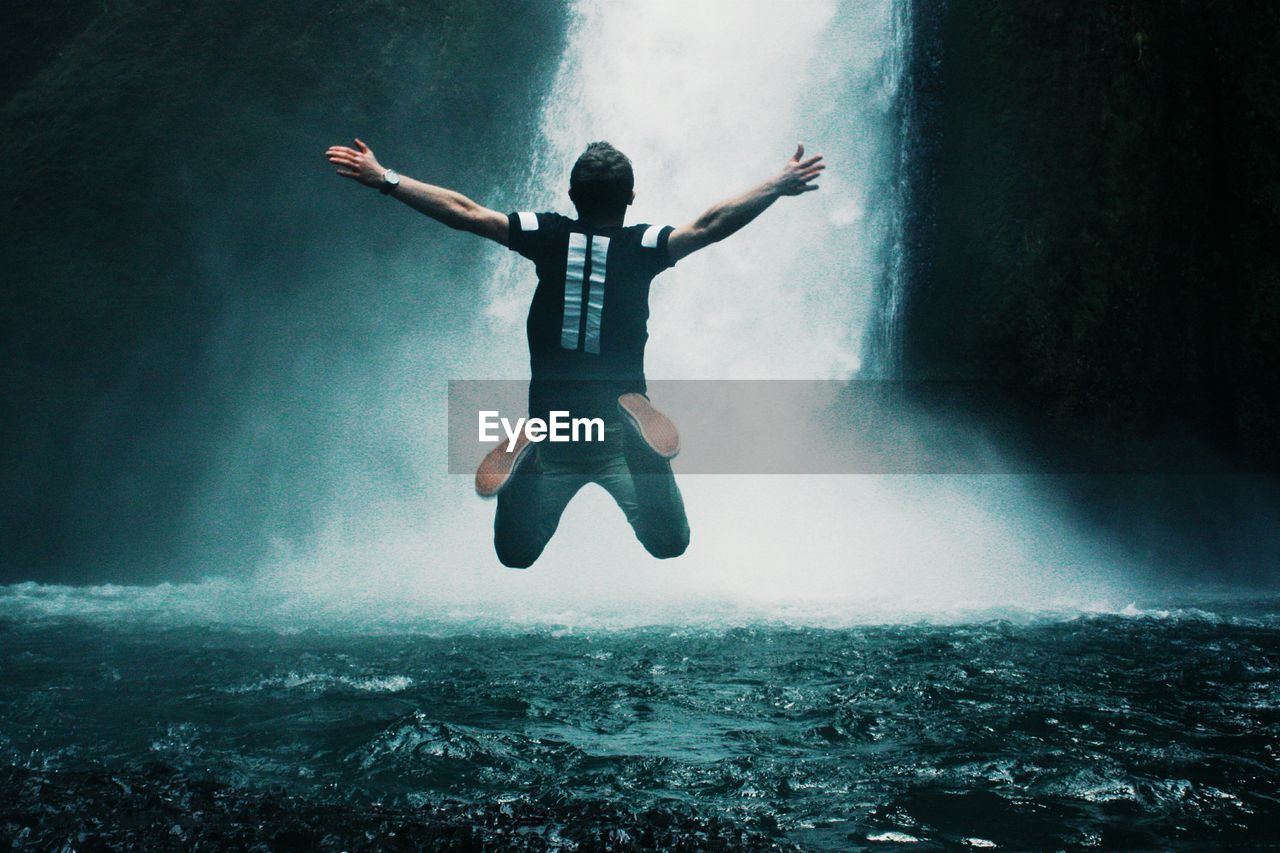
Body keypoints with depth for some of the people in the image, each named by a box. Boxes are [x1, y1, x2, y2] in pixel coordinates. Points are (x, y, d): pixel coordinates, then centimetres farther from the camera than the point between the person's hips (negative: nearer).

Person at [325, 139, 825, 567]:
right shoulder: (642, 246, -4)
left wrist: (383, 179, 5)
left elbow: (464, 213, -1)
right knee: (669, 545, 4)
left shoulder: (548, 236, 0)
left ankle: (525, 455, -6)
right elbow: (708, 227, -14)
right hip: (616, 430, -1)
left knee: (516, 556, 10)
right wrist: (780, 186, -8)